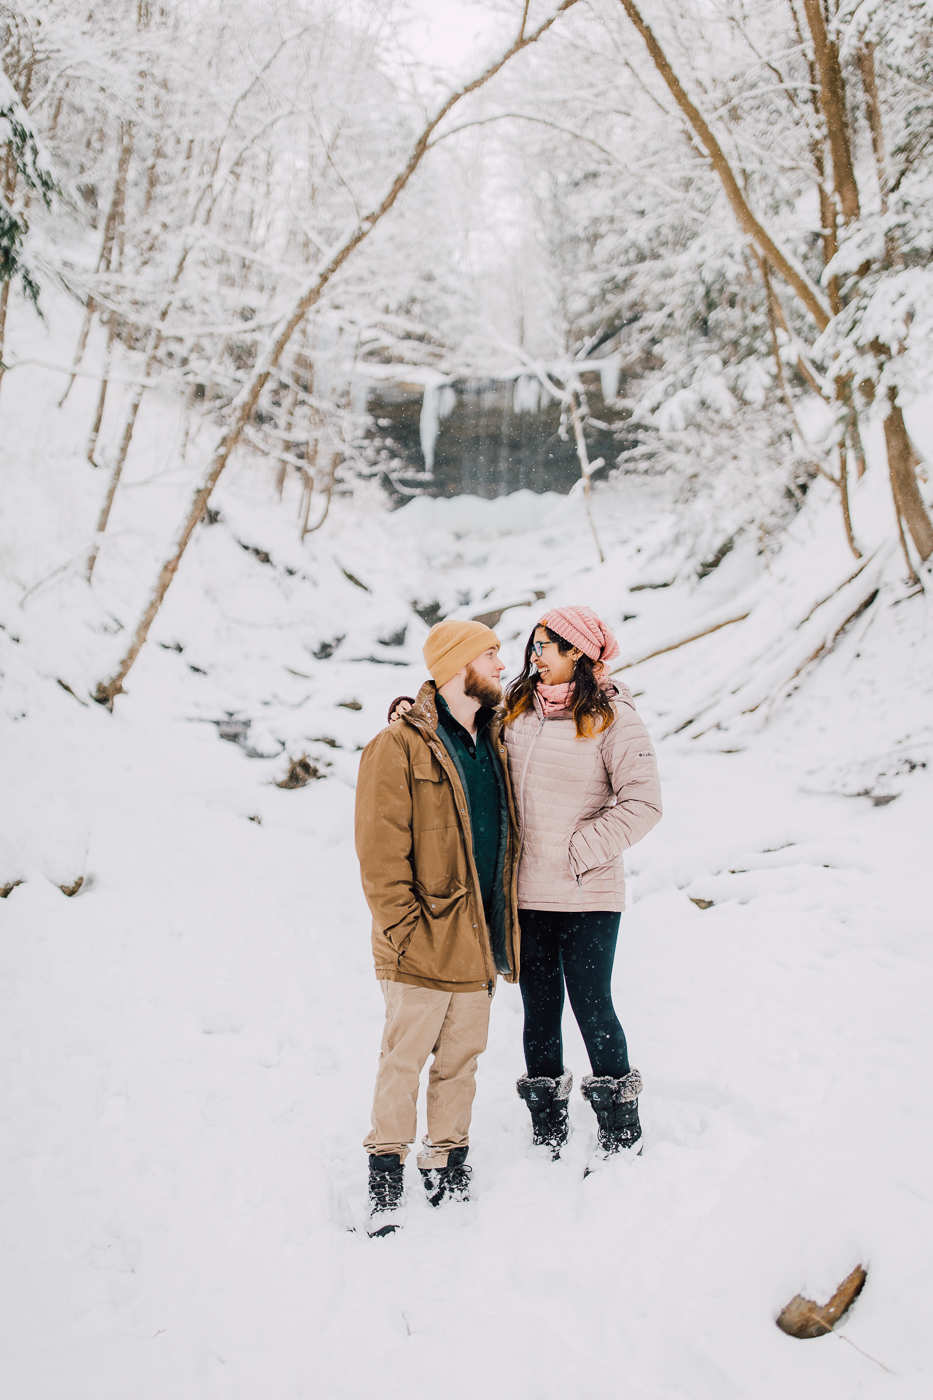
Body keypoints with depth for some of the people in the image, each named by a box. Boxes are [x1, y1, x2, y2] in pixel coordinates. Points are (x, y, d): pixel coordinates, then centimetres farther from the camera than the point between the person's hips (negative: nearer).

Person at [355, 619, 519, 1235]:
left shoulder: (494, 741, 11)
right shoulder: (399, 748, -11)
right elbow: (381, 855, -13)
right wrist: (404, 931, -16)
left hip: (479, 937, 7)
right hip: (424, 944, -6)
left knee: (462, 1058, 16)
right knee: (404, 1059, 4)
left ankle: (447, 1163, 31)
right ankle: (386, 1174, 19)